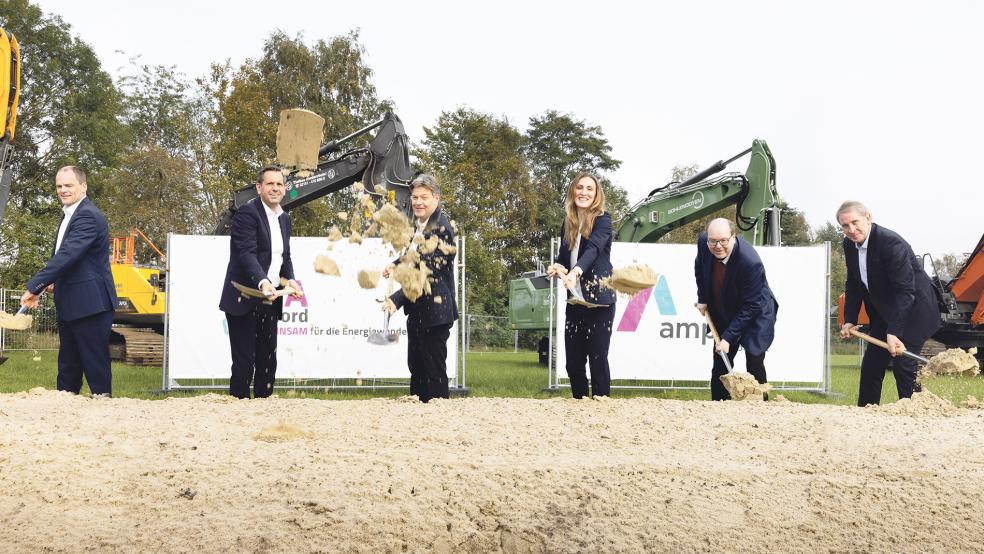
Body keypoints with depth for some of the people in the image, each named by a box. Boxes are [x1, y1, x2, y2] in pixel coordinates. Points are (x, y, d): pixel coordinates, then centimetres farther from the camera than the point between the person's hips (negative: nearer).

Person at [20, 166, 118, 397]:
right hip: (69, 304, 10)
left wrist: (35, 287, -26)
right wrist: (54, 281, 10)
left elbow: (67, 255, -25)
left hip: (90, 303, -10)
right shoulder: (69, 215, 16)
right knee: (68, 363, 15)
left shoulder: (88, 216, -17)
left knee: (95, 360, -4)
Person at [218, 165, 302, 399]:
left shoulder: (284, 219, 15)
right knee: (244, 363, -4)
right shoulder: (247, 213, -11)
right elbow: (246, 253, -22)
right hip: (244, 301, -8)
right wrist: (263, 282, -37)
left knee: (268, 362, 11)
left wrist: (290, 279, 2)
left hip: (269, 303, 8)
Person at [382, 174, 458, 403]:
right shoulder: (419, 224, 10)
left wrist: (396, 299, -29)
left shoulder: (440, 228, -18)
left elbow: (428, 274, -25)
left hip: (435, 311, -10)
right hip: (417, 310, 10)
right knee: (416, 366, 17)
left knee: (434, 369, -3)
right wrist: (396, 266, 10)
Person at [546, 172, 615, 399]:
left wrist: (576, 271, -41)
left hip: (599, 301, -5)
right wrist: (557, 268, -10)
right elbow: (564, 256, 14)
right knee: (573, 361, 7)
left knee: (598, 358, -5)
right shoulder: (568, 224, 11)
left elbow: (593, 249, -23)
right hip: (575, 302, 6)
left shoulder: (603, 220, -6)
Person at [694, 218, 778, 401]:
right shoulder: (703, 242, -17)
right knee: (720, 366, 8)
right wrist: (702, 298, 4)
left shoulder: (751, 262, -35)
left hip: (755, 316, -6)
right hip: (722, 315, 6)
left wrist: (728, 337, -28)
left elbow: (750, 306, -28)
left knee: (754, 366, -10)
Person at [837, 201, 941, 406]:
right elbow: (853, 285, 9)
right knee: (870, 366, 10)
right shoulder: (849, 245, -2)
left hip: (911, 311, -8)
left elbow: (905, 291, -30)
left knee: (903, 364, -14)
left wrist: (893, 332, -36)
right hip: (883, 313, 8)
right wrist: (849, 320, -1)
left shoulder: (892, 243, -28)